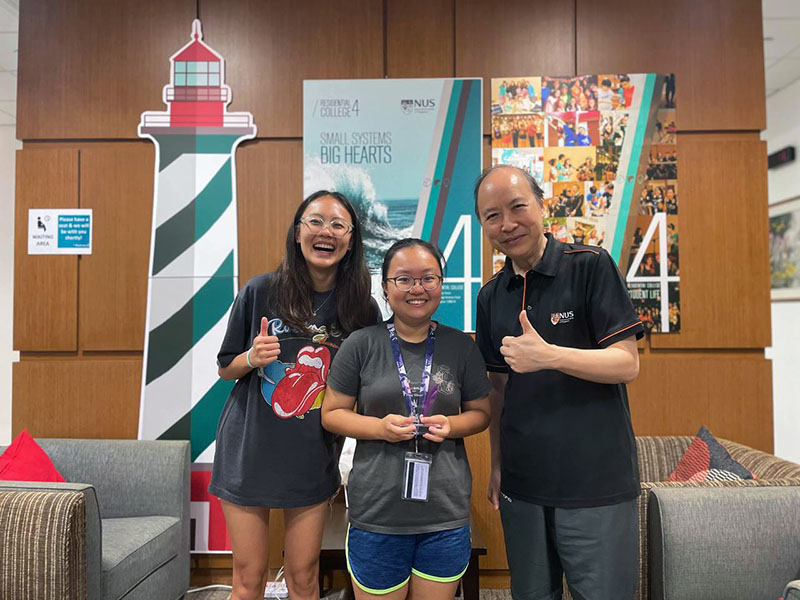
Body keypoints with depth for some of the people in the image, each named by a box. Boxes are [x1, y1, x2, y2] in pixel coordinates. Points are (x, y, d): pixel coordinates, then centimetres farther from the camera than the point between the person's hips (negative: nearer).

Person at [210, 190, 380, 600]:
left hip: (313, 459, 1)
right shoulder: (260, 292, -8)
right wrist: (251, 358, -17)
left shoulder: (363, 310, -4)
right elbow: (224, 368, 2)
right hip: (249, 450, -1)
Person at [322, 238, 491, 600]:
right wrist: (379, 427, -17)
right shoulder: (361, 345, -5)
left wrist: (451, 426, -11)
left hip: (447, 516, 2)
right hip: (377, 514, -1)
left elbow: (481, 413, 10)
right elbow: (332, 414, 1)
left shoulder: (461, 346, 1)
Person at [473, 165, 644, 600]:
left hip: (597, 484, -4)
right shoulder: (491, 297, 6)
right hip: (521, 485, 5)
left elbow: (627, 364, -12)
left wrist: (548, 356, -26)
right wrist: (497, 466, 9)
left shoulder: (590, 267, -9)